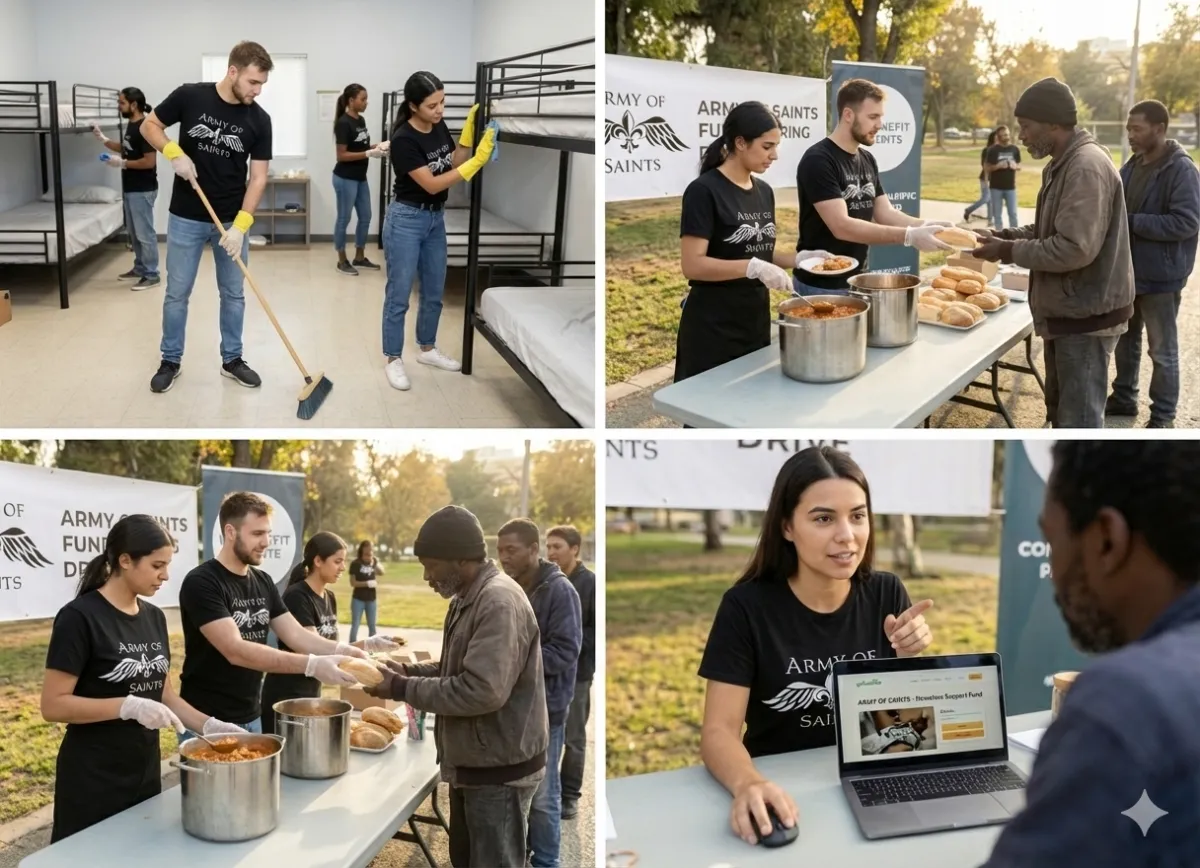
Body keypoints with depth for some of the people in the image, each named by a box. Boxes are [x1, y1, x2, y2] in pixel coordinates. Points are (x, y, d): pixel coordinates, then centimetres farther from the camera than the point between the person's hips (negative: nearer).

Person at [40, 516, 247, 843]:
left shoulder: (154, 617, 6)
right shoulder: (79, 617, -15)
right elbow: (53, 705, -17)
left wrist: (208, 724, -2)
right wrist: (129, 707, -25)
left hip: (145, 771, 7)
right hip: (92, 780, -7)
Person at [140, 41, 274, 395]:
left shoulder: (259, 120, -6)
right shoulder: (189, 97, -9)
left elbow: (258, 177, -7)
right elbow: (149, 125, 2)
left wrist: (241, 225, -16)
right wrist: (175, 153, -17)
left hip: (232, 221, 2)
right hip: (186, 218, -1)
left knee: (233, 294, 9)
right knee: (177, 293, 5)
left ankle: (232, 359, 23)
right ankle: (171, 361, 18)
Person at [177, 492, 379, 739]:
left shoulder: (263, 582, 8)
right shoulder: (201, 583, -17)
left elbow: (295, 635, 4)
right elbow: (235, 651, -27)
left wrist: (340, 650, -17)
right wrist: (312, 665, -34)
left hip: (251, 718, 7)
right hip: (207, 721, -7)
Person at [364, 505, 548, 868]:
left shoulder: (499, 602, -23)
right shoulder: (469, 598, 10)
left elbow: (482, 690, -31)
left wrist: (403, 689, -21)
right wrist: (408, 670, 3)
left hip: (498, 769, -10)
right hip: (474, 762, 10)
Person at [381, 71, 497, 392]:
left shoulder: (439, 126, 0)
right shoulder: (403, 140, -23)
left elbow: (454, 164, 6)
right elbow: (432, 184, -24)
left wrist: (469, 129, -7)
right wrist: (477, 162, -30)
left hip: (436, 218, 8)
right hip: (406, 220, -8)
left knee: (434, 291, 16)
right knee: (399, 295, 1)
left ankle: (427, 349, 32)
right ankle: (393, 359, 12)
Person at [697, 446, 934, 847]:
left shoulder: (886, 593, -1)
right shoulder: (746, 606, -11)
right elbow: (719, 732, -15)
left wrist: (908, 658, -14)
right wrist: (747, 784, -35)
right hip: (785, 793, -2)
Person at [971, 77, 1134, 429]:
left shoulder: (1086, 167, -22)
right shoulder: (1063, 164, 12)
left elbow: (1074, 249, -28)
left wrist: (1008, 251, -18)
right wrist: (1001, 236, 4)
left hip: (1086, 314, -11)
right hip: (1069, 310, 11)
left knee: (1080, 419, -6)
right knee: (1062, 410, 22)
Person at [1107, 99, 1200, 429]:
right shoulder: (1131, 167, 7)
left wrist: (1131, 221, -24)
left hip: (1160, 276, -7)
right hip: (1127, 271, 7)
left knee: (1163, 351, 5)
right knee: (1125, 341, 19)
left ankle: (1163, 416, 16)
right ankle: (1124, 398, 35)